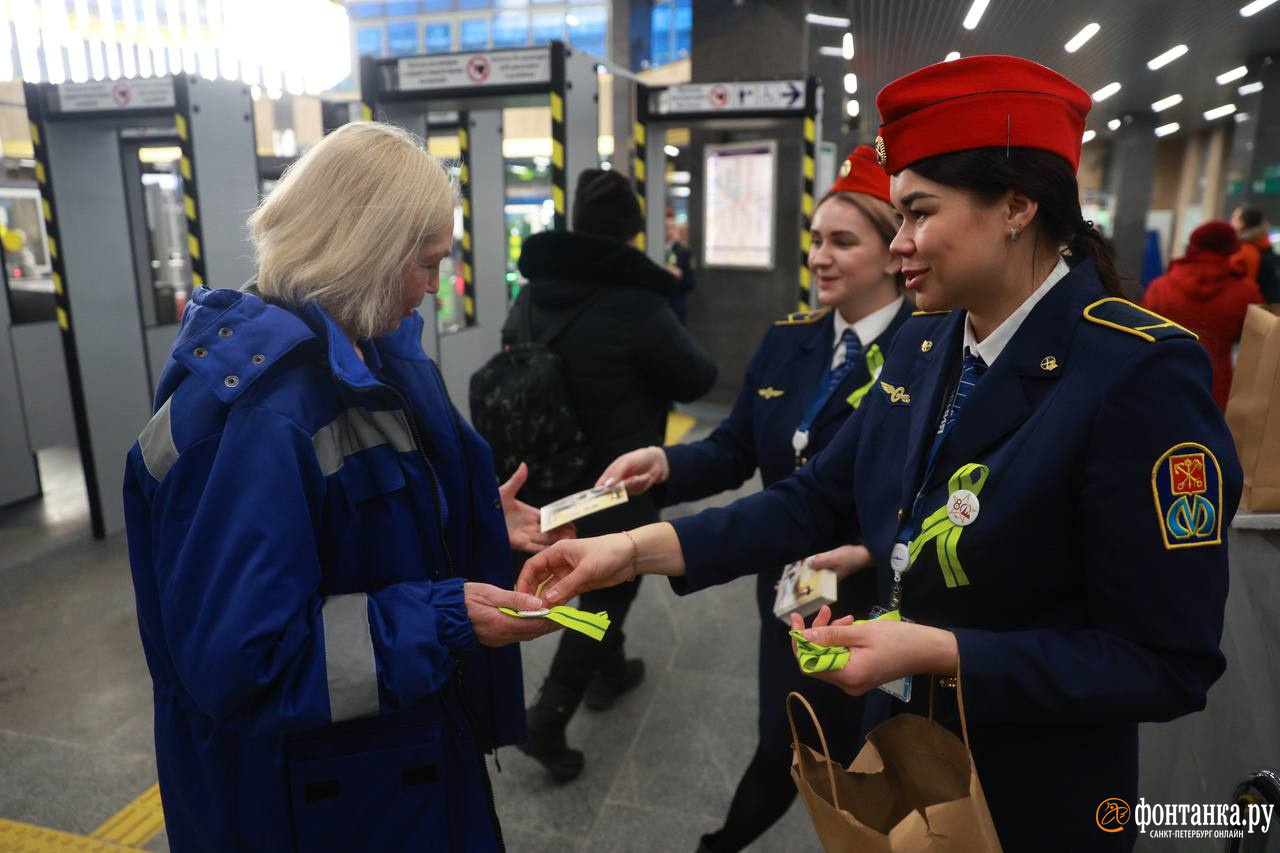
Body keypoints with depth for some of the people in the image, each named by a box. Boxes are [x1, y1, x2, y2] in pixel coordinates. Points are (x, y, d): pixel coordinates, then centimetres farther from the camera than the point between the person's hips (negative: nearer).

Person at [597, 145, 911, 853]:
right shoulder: (786, 343, 1)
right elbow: (734, 451, 1)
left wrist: (868, 551, -29)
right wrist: (664, 463, -18)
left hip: (881, 603, -4)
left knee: (862, 758, 19)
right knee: (783, 748, 20)